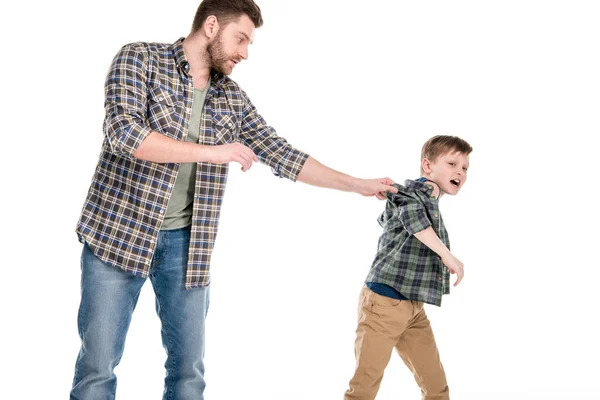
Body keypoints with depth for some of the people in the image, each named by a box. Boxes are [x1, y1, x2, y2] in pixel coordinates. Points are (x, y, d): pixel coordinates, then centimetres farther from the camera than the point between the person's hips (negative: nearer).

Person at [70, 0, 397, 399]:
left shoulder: (233, 99, 9)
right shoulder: (139, 59, -4)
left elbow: (282, 155, 10)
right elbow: (124, 133, -18)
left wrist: (359, 185, 7)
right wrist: (212, 152, -19)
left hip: (187, 243, 4)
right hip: (119, 231, -4)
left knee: (189, 368, 7)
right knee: (98, 364, 0)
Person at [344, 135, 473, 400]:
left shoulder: (432, 203, 19)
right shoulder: (422, 187, -8)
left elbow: (386, 218, 35)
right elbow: (410, 211, -33)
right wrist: (447, 255, -32)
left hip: (413, 308, 9)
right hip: (384, 301, -9)